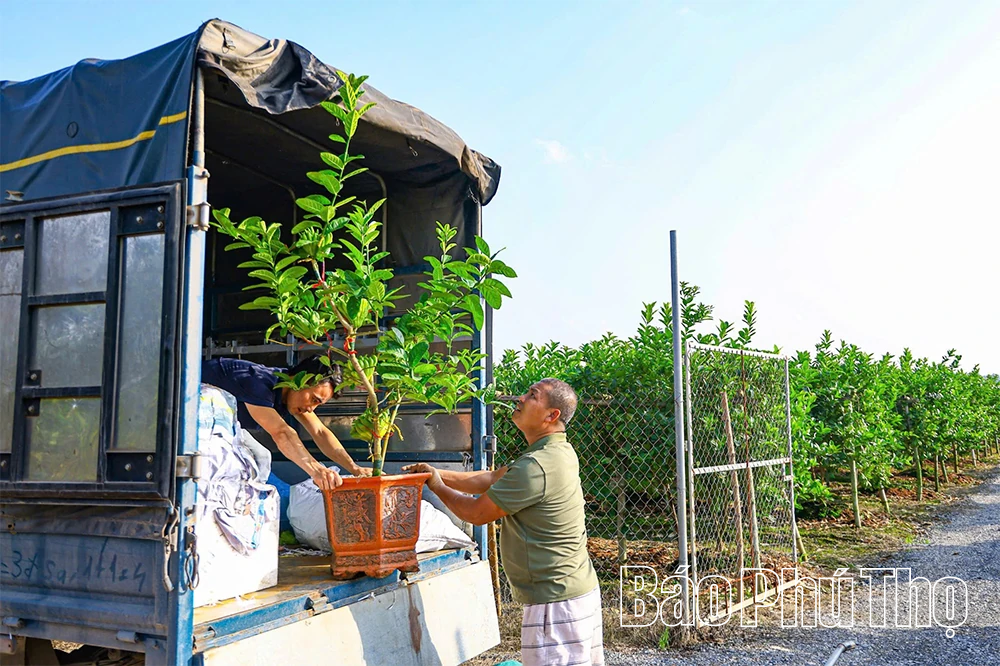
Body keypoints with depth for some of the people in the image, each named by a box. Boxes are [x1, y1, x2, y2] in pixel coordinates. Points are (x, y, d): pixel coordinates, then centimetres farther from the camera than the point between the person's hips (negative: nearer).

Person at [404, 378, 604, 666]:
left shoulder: (536, 467, -24)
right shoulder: (558, 452, 8)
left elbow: (475, 513, -12)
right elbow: (491, 479, 13)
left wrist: (437, 487, 5)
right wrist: (438, 473, 8)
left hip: (556, 602, -10)